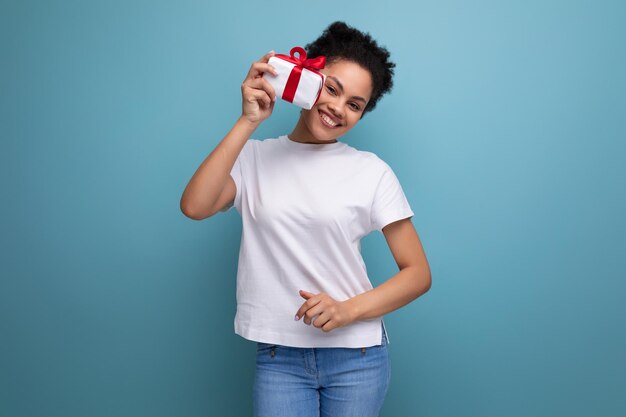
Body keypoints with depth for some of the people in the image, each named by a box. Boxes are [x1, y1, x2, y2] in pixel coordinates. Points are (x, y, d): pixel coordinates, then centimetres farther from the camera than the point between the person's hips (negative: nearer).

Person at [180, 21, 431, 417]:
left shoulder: (373, 172, -3)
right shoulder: (254, 158, 1)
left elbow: (419, 274, -2)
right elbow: (194, 206, -17)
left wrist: (349, 310, -16)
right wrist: (249, 121, -16)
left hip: (356, 357, 0)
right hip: (279, 358, 0)